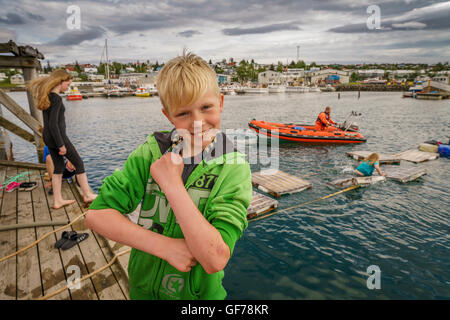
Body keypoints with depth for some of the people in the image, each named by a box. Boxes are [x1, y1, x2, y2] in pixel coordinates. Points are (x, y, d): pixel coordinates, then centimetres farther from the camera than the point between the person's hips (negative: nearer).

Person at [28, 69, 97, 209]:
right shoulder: (56, 98, -18)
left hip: (47, 136, 9)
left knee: (59, 167, 14)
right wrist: (61, 145, -19)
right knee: (79, 163, 5)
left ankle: (57, 200, 20)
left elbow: (48, 121, 16)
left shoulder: (46, 96, 10)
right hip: (58, 136, -9)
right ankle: (87, 195, 14)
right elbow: (53, 124, -23)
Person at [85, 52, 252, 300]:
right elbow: (96, 214, -16)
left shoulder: (234, 168, -20)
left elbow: (215, 260, -29)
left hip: (197, 292, -2)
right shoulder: (152, 152, -14)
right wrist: (164, 245, -24)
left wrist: (173, 185, -29)